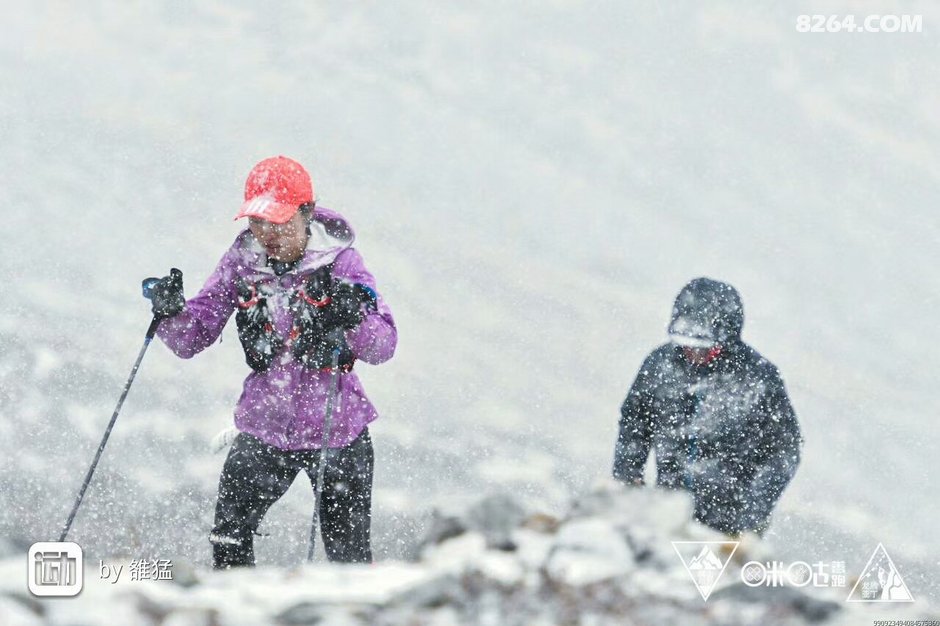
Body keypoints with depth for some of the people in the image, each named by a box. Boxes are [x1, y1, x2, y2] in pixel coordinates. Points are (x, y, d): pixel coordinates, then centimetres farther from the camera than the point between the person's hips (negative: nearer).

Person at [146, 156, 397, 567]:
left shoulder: (338, 260, -10)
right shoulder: (242, 261, -3)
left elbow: (384, 347, -18)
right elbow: (192, 339, -2)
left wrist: (353, 315, -38)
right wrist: (171, 313, -23)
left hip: (337, 430, -2)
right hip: (264, 426, 2)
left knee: (348, 556, 5)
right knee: (230, 534, -15)